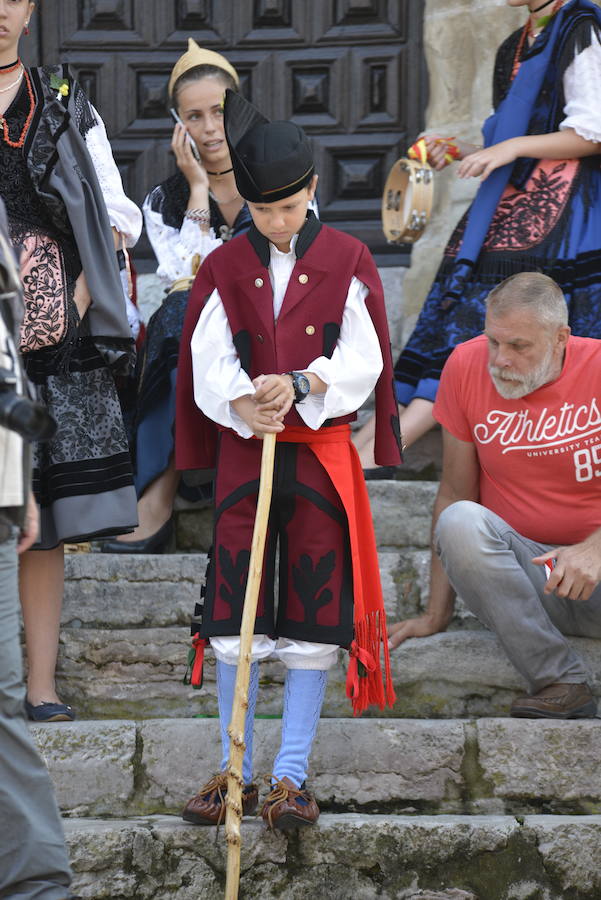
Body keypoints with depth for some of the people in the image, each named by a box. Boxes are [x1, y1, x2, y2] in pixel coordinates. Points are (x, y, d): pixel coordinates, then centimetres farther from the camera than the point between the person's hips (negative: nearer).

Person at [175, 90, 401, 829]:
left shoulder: (347, 263, 1)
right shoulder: (224, 270, 4)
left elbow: (363, 360, -5)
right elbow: (208, 366, -2)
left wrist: (301, 386, -22)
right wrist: (243, 405, -22)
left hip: (323, 455, -1)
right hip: (243, 455, 1)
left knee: (314, 619, -1)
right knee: (235, 613, 0)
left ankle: (291, 776, 5)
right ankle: (235, 772, 9)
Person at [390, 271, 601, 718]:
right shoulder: (467, 366, -2)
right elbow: (456, 492, 3)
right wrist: (436, 614, 2)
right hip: (517, 572, 3)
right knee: (460, 522, -30)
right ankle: (560, 680, -25)